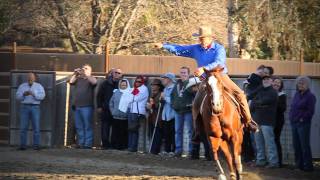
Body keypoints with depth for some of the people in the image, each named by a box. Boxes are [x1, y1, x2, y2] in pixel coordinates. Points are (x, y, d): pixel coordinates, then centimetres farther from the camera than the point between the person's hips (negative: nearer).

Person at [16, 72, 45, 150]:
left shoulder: (39, 86, 5)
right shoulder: (22, 86, 10)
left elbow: (42, 96, -8)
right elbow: (18, 97, 3)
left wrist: (33, 94, -24)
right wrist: (23, 94, -17)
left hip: (35, 107, -1)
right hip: (24, 107, 1)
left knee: (36, 127, -5)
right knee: (23, 127, -4)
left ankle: (36, 145, -2)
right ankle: (23, 145, -3)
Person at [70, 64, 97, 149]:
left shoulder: (91, 79, 3)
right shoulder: (78, 79, 16)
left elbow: (94, 82, -17)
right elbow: (71, 82, 5)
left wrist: (85, 74, -23)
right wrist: (75, 74, -7)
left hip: (87, 106, -5)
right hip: (77, 106, 6)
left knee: (87, 126, -8)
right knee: (79, 126, 7)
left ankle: (88, 144, -8)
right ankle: (80, 143, 11)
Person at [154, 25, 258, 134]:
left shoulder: (219, 48, -10)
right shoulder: (196, 49, 4)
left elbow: (218, 63, -25)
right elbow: (179, 50, 9)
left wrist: (204, 68, -39)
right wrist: (163, 46, 0)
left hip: (221, 77, -3)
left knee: (239, 94, -19)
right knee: (197, 103, -7)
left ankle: (248, 121, -10)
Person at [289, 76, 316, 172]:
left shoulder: (310, 96, -8)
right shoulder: (297, 94, 14)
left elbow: (310, 111, -13)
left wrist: (302, 119, -13)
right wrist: (291, 116, 8)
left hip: (303, 124, -8)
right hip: (294, 123, 8)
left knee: (304, 145, -7)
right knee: (296, 145, 9)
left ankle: (308, 165, -3)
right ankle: (299, 164, 17)